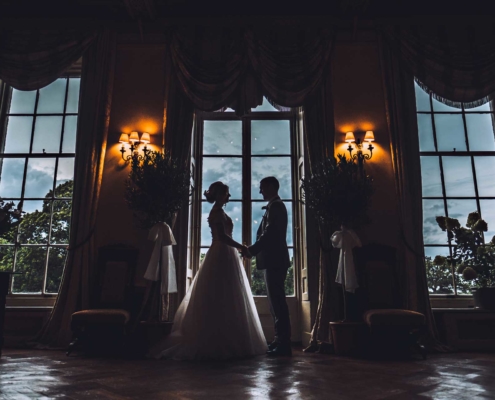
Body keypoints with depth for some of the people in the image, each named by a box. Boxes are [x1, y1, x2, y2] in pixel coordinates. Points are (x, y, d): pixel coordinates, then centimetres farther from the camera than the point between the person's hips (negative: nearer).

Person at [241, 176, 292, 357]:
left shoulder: (275, 206, -12)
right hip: (273, 259, 10)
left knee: (277, 301, -7)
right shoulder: (275, 206, 19)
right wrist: (253, 249, 12)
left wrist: (251, 250, -16)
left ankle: (284, 344, -1)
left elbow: (269, 234, -21)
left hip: (274, 260, -10)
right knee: (276, 300, 14)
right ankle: (280, 340, 22)